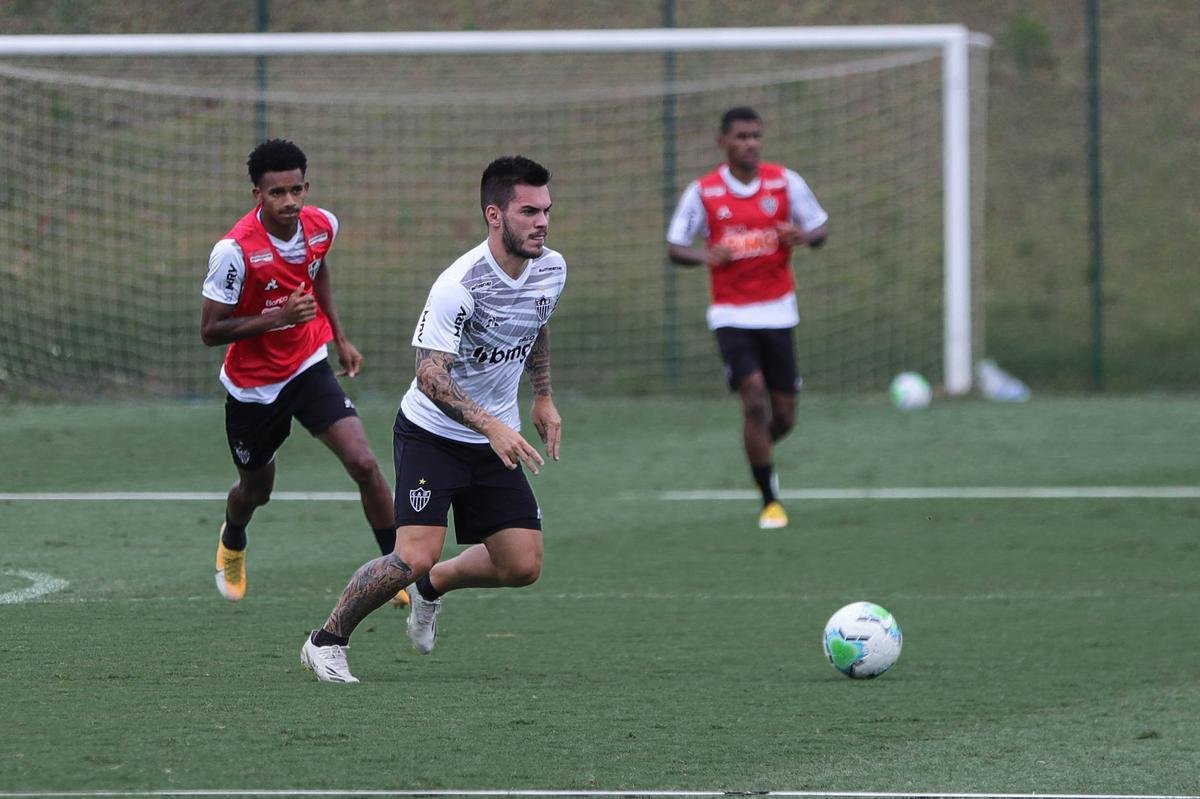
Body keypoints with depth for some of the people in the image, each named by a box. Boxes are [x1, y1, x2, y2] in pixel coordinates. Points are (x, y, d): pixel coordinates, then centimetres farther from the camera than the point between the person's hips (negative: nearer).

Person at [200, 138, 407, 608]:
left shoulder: (322, 225, -10)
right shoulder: (235, 250, -27)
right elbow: (210, 331, -22)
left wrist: (339, 336, 15)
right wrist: (278, 317, -32)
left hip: (309, 367, 3)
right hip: (253, 386, -3)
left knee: (364, 464, -17)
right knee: (257, 488, 18)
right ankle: (232, 543, 54)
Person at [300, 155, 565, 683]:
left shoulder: (551, 269, -4)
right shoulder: (459, 284, -26)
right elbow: (430, 375, -28)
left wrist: (544, 398, 17)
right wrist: (490, 426, -39)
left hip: (497, 441, 6)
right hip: (431, 435, -6)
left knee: (522, 567, -2)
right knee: (415, 556, -21)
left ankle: (432, 586, 28)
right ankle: (326, 641, 1)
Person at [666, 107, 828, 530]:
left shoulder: (784, 182, 0)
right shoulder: (702, 192, -3)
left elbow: (819, 229, 7)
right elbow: (674, 248, 3)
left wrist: (801, 236, -17)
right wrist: (706, 256, -19)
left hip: (777, 310, 2)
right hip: (731, 315, -2)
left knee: (783, 415, 4)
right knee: (754, 398, -18)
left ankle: (758, 452, 40)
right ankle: (770, 500, -7)